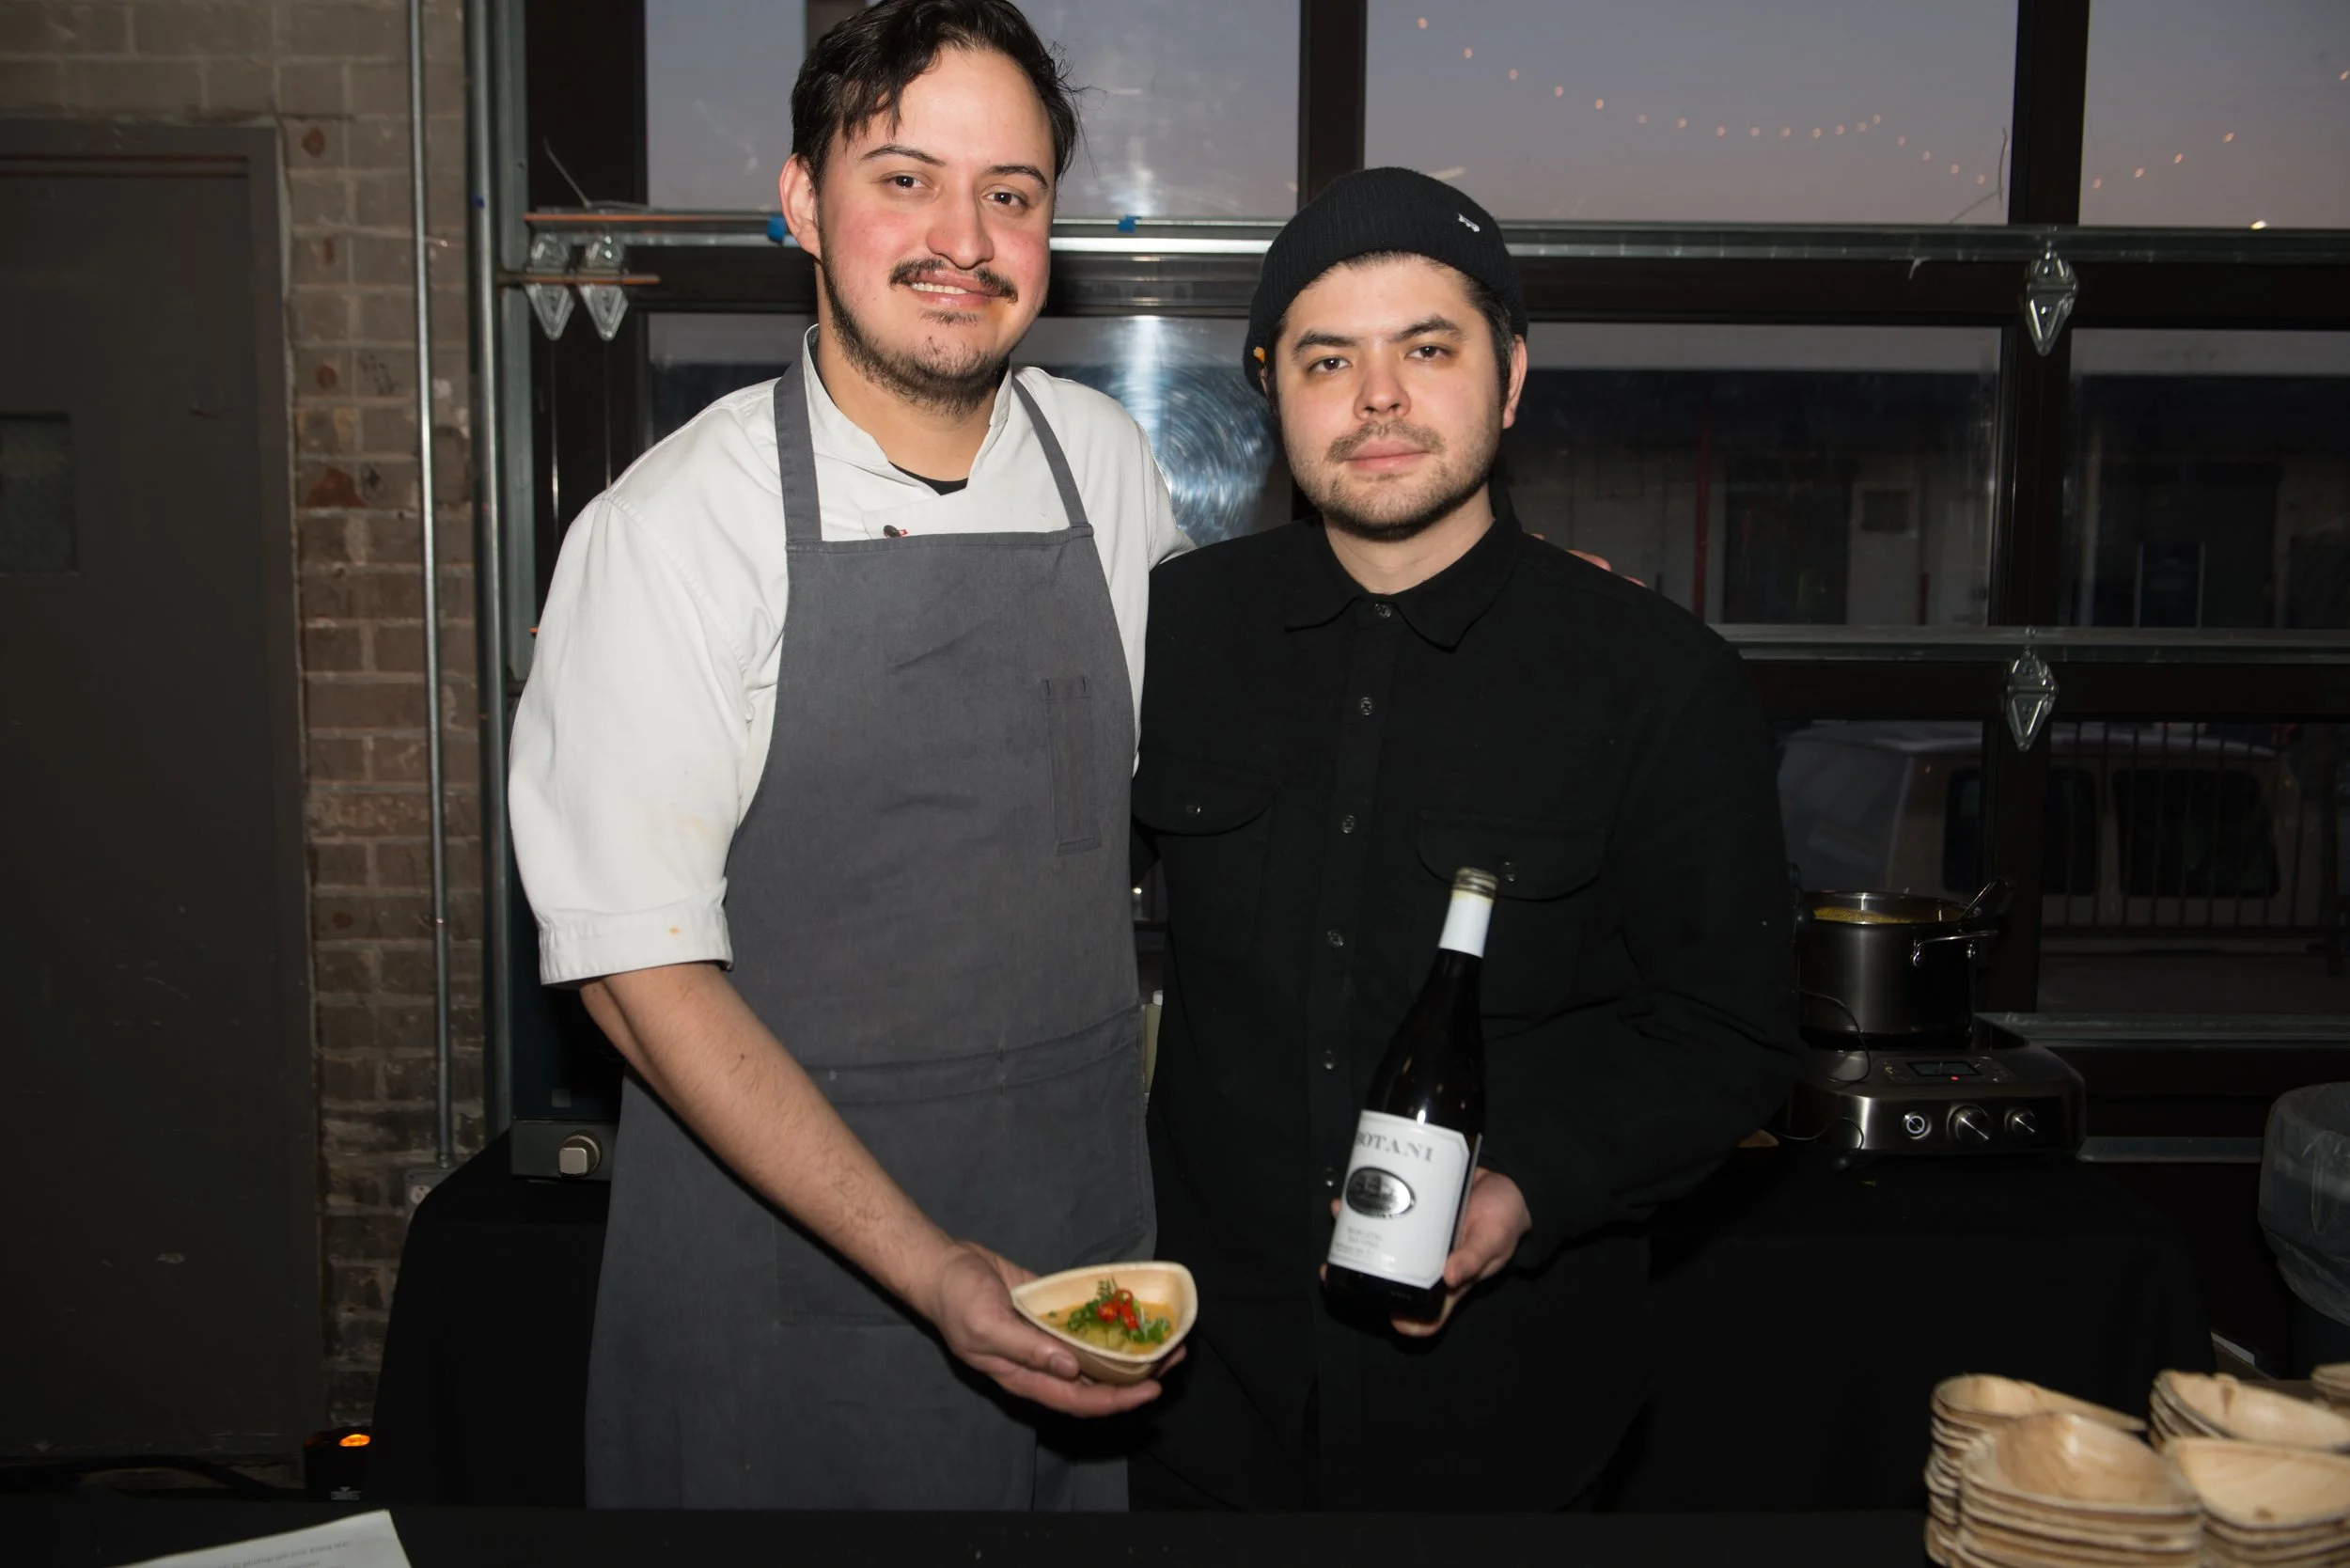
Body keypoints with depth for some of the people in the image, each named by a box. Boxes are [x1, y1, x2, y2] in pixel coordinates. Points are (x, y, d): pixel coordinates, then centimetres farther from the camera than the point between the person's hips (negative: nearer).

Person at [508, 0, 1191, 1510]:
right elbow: (639, 961, -15)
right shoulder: (669, 531, -14)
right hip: (782, 1260, -3)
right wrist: (925, 1268, -21)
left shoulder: (1109, 464, 0)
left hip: (1090, 1223, 4)